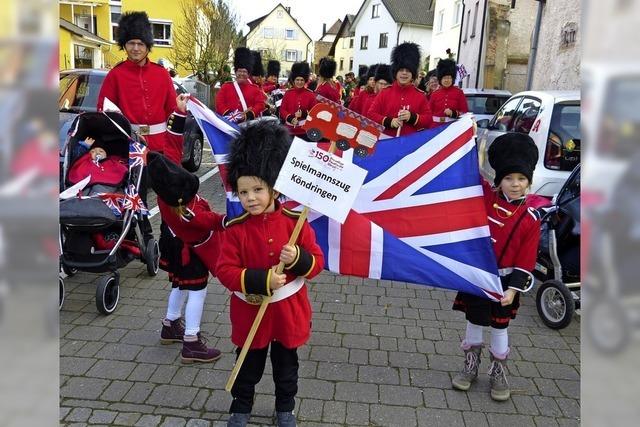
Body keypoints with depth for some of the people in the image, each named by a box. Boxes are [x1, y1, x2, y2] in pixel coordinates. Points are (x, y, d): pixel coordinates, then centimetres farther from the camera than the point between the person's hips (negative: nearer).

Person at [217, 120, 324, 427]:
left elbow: (317, 262, -7)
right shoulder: (236, 229, -13)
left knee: (286, 367, 20)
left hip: (288, 312, 1)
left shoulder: (295, 222, -12)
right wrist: (262, 280, -27)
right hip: (250, 313, 0)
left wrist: (298, 258, -29)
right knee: (248, 367, 19)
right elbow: (225, 271, -16)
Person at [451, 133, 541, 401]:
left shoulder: (531, 219, -12)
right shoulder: (485, 195, -7)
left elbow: (526, 260, -10)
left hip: (504, 280, -1)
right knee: (474, 321, 15)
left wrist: (514, 289, -16)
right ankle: (471, 366, 33)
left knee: (499, 326, 13)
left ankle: (498, 373, 31)